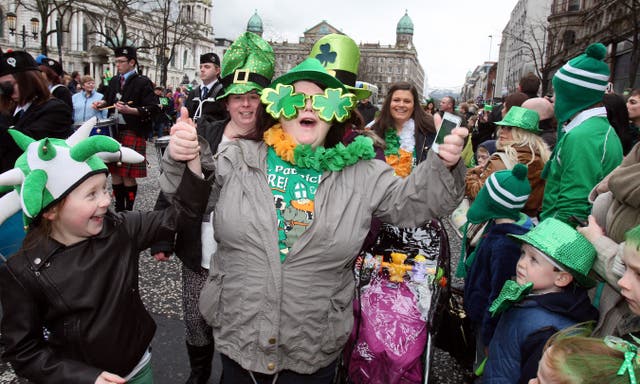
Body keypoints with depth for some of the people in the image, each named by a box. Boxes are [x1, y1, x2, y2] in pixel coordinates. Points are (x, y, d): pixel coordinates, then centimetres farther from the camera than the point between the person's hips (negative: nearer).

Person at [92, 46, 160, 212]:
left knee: (128, 175, -4)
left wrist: (130, 110, -23)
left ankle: (128, 211, 9)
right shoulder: (114, 81, 13)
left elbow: (154, 108, -13)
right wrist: (102, 103, 7)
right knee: (115, 172, 10)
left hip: (133, 134, -6)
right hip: (114, 131, 6)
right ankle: (119, 208, 23)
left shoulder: (143, 82, -6)